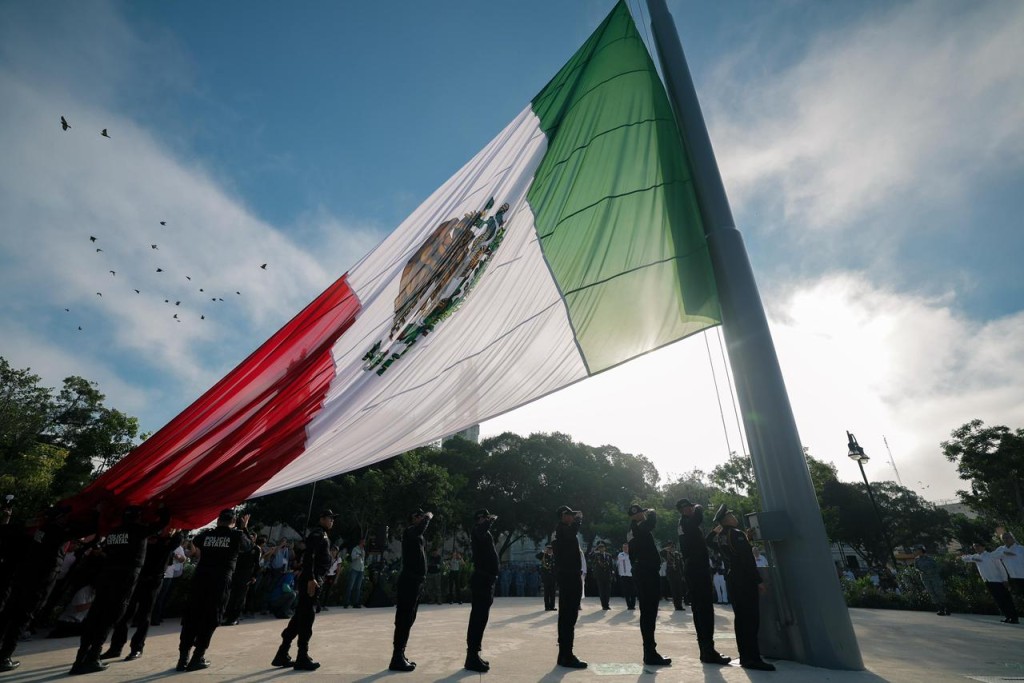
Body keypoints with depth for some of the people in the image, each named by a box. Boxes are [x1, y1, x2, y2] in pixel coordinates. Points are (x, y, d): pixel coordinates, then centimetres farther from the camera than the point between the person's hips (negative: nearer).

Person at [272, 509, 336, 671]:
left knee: (300, 617, 14)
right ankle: (302, 658, 5)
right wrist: (311, 579, -28)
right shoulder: (317, 534, -12)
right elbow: (309, 557, -23)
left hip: (316, 580, 10)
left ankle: (282, 655, 22)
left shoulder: (323, 536, 20)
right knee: (307, 618, -3)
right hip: (312, 581, -10)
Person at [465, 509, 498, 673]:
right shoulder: (478, 530, -11)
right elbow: (484, 526, -37)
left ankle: (473, 655, 23)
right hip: (482, 579, -10)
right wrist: (492, 519, -22)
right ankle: (472, 657, -3)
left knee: (479, 618, 15)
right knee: (479, 618, -8)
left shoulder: (483, 533, 18)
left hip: (484, 579, 10)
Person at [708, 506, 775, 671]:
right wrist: (759, 580, -16)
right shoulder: (737, 534, -14)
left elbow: (708, 540, 31)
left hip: (733, 579, 8)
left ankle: (745, 656, 15)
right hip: (745, 580, -8)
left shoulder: (719, 537, 10)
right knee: (751, 618, -7)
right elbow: (748, 559, -19)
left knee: (741, 618, 11)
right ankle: (753, 658, -9)